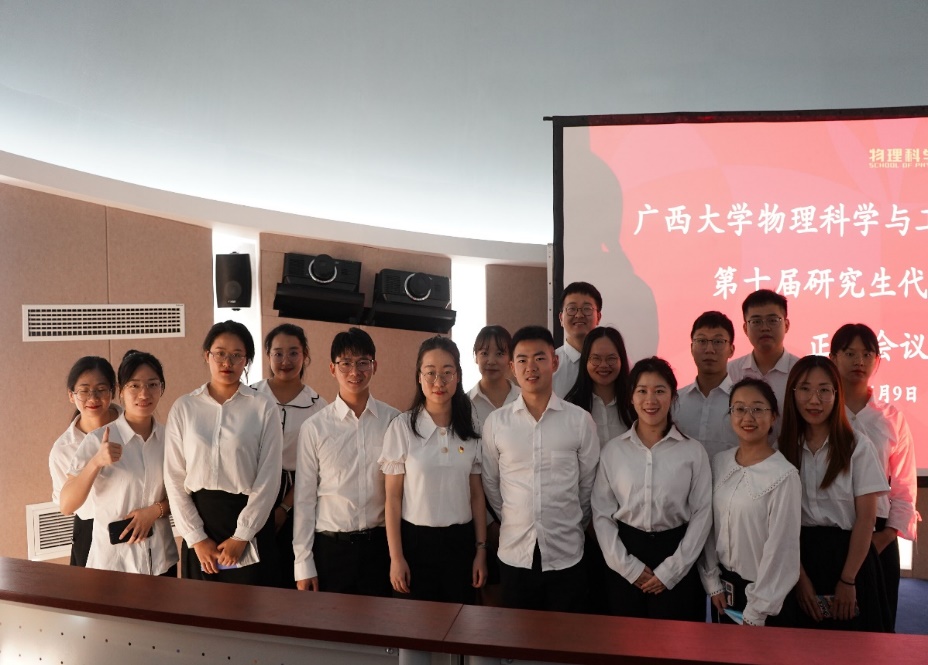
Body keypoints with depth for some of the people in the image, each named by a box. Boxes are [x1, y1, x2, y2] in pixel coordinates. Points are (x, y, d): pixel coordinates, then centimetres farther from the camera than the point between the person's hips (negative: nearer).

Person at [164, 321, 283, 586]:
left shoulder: (264, 408, -5)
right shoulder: (183, 408, 2)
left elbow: (269, 478, -6)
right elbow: (174, 478, 1)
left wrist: (241, 536, -9)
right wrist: (197, 538, -4)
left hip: (249, 519, -2)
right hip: (200, 517, 2)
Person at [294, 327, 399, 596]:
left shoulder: (394, 421, -3)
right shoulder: (314, 427, -5)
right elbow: (304, 497, -1)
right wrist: (303, 562, -1)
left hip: (379, 544, 1)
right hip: (330, 546, 0)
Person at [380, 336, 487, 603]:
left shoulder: (470, 428, 1)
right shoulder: (402, 426, -8)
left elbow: (477, 494, 6)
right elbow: (393, 497, -6)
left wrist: (481, 550, 4)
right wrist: (396, 557, -7)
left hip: (460, 541, 3)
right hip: (416, 541, -2)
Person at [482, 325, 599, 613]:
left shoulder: (580, 420, -6)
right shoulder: (495, 422, -3)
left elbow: (589, 484, 4)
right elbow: (490, 484, 7)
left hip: (566, 554, -1)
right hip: (514, 554, 1)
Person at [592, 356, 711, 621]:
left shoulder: (693, 451, -2)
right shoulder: (613, 450, 0)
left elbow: (702, 514, -3)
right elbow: (601, 513, 0)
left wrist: (671, 570, -7)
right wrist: (627, 566, -7)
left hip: (675, 562, -1)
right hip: (625, 567, 1)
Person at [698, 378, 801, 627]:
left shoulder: (784, 475, -18)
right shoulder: (719, 462, -2)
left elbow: (780, 548, -16)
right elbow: (708, 525, 4)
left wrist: (755, 613, -12)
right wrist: (712, 582, 2)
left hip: (766, 596, -5)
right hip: (723, 588, 5)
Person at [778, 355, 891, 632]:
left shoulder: (857, 446, -5)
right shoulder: (782, 448, 0)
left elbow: (866, 518, -6)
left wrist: (847, 580, -10)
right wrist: (800, 576, -8)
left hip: (848, 556, -2)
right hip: (799, 557, 2)